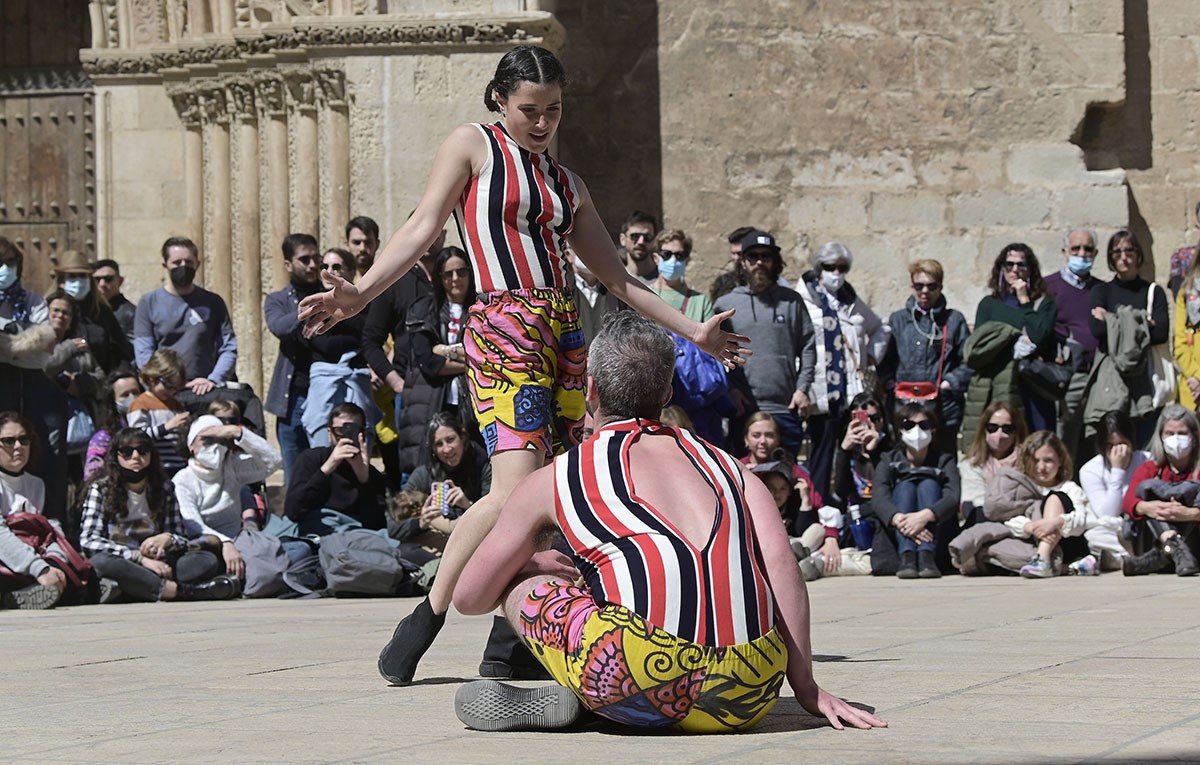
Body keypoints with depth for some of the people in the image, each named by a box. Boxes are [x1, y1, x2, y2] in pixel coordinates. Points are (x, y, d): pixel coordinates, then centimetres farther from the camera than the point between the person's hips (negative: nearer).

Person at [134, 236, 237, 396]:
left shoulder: (213, 303, 13)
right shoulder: (149, 303, 10)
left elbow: (229, 349, 7)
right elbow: (144, 354, 3)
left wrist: (213, 379, -11)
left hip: (204, 393, 1)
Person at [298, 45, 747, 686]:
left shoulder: (567, 185, 23)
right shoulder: (472, 145, 7)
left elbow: (615, 277, 26)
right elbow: (423, 228, -3)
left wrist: (691, 330, 23)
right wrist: (359, 293, -17)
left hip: (564, 333, 7)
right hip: (503, 327, -7)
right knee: (516, 487, -20)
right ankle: (422, 624, -9)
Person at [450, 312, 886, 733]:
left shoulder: (555, 479, 18)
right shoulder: (723, 464, 25)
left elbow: (468, 598, 25)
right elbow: (780, 559, 9)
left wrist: (535, 565, 46)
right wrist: (805, 688, 12)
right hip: (750, 700, 3)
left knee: (516, 585, 24)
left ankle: (560, 701, 0)